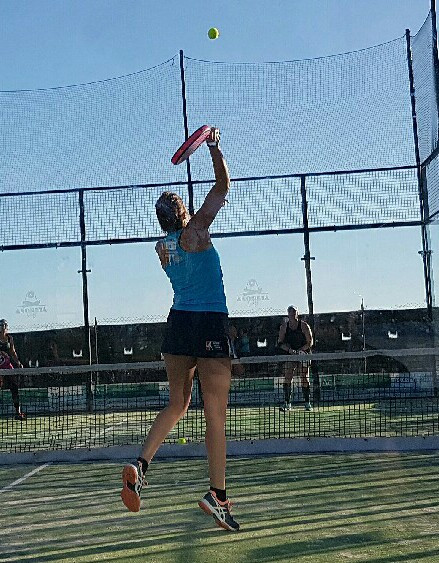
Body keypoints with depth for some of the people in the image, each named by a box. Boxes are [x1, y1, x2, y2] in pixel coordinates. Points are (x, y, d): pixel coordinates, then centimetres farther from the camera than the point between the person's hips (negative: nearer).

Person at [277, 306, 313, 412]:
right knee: (287, 378, -9)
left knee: (305, 379, 0)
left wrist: (299, 350, -16)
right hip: (289, 355, 2)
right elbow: (280, 342, 2)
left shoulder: (304, 326, -3)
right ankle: (287, 403, -8)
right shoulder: (284, 326, 4)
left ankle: (307, 403, 9)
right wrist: (290, 350, -15)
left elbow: (310, 342, -4)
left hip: (303, 354, -2)